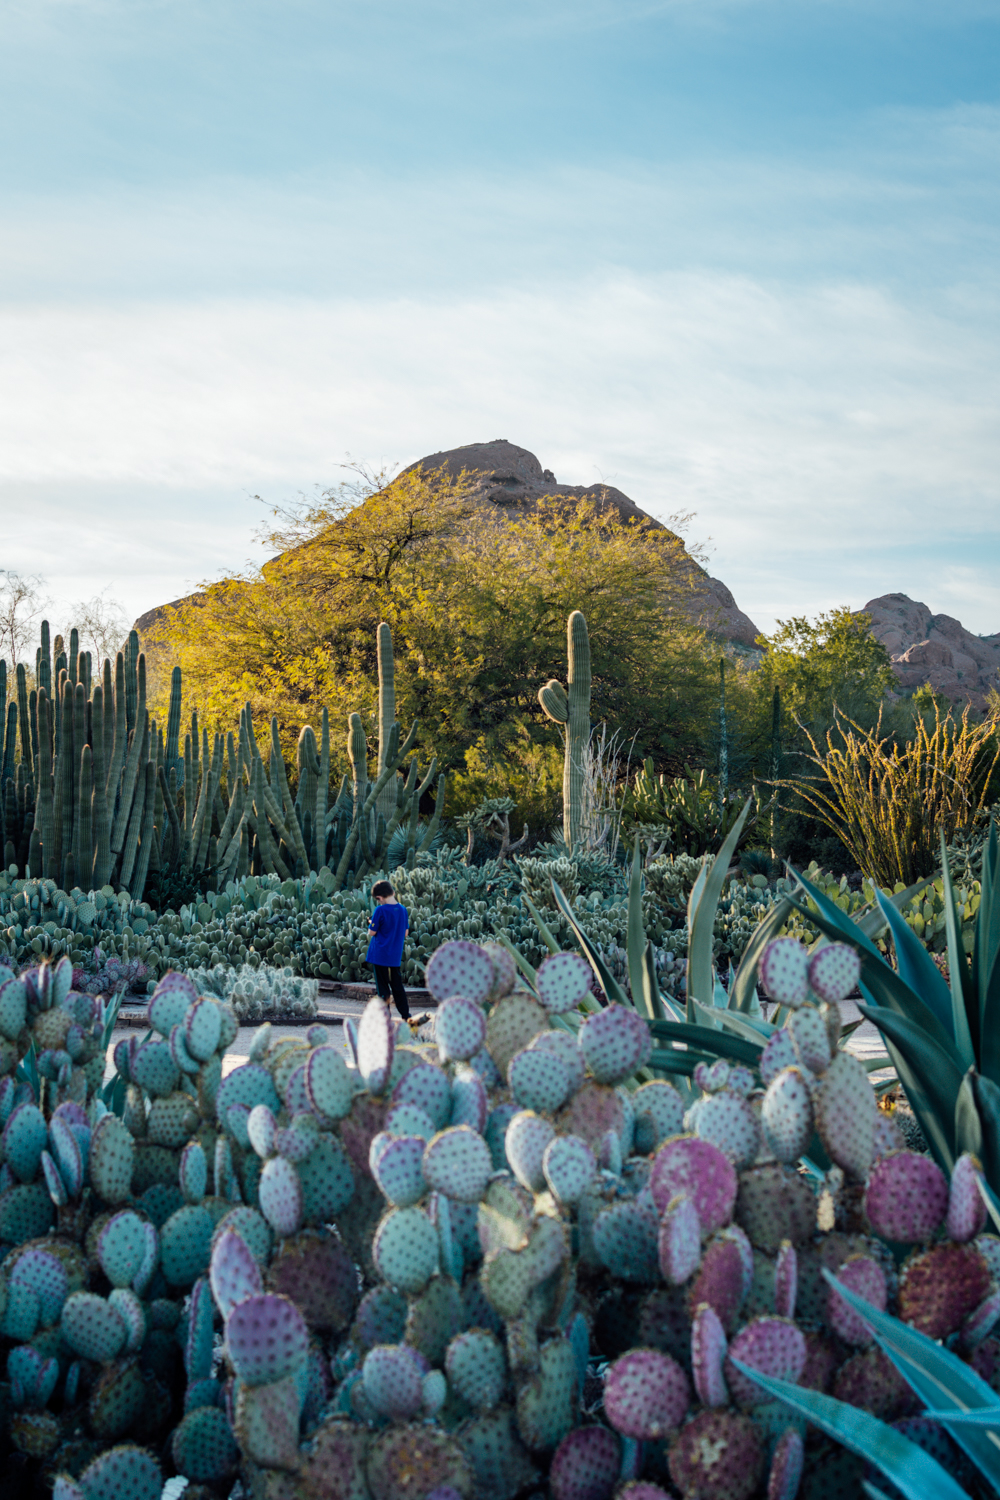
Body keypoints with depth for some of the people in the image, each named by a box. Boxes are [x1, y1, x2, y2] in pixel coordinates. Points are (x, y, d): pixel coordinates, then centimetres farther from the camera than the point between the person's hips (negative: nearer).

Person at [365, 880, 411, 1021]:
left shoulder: (380, 910, -16)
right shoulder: (403, 910, 2)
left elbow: (372, 932, -12)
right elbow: (405, 933, 10)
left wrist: (372, 925, 7)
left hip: (380, 955, -5)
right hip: (396, 956, 5)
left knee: (382, 986, 3)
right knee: (397, 985, 15)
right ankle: (406, 1015, 17)